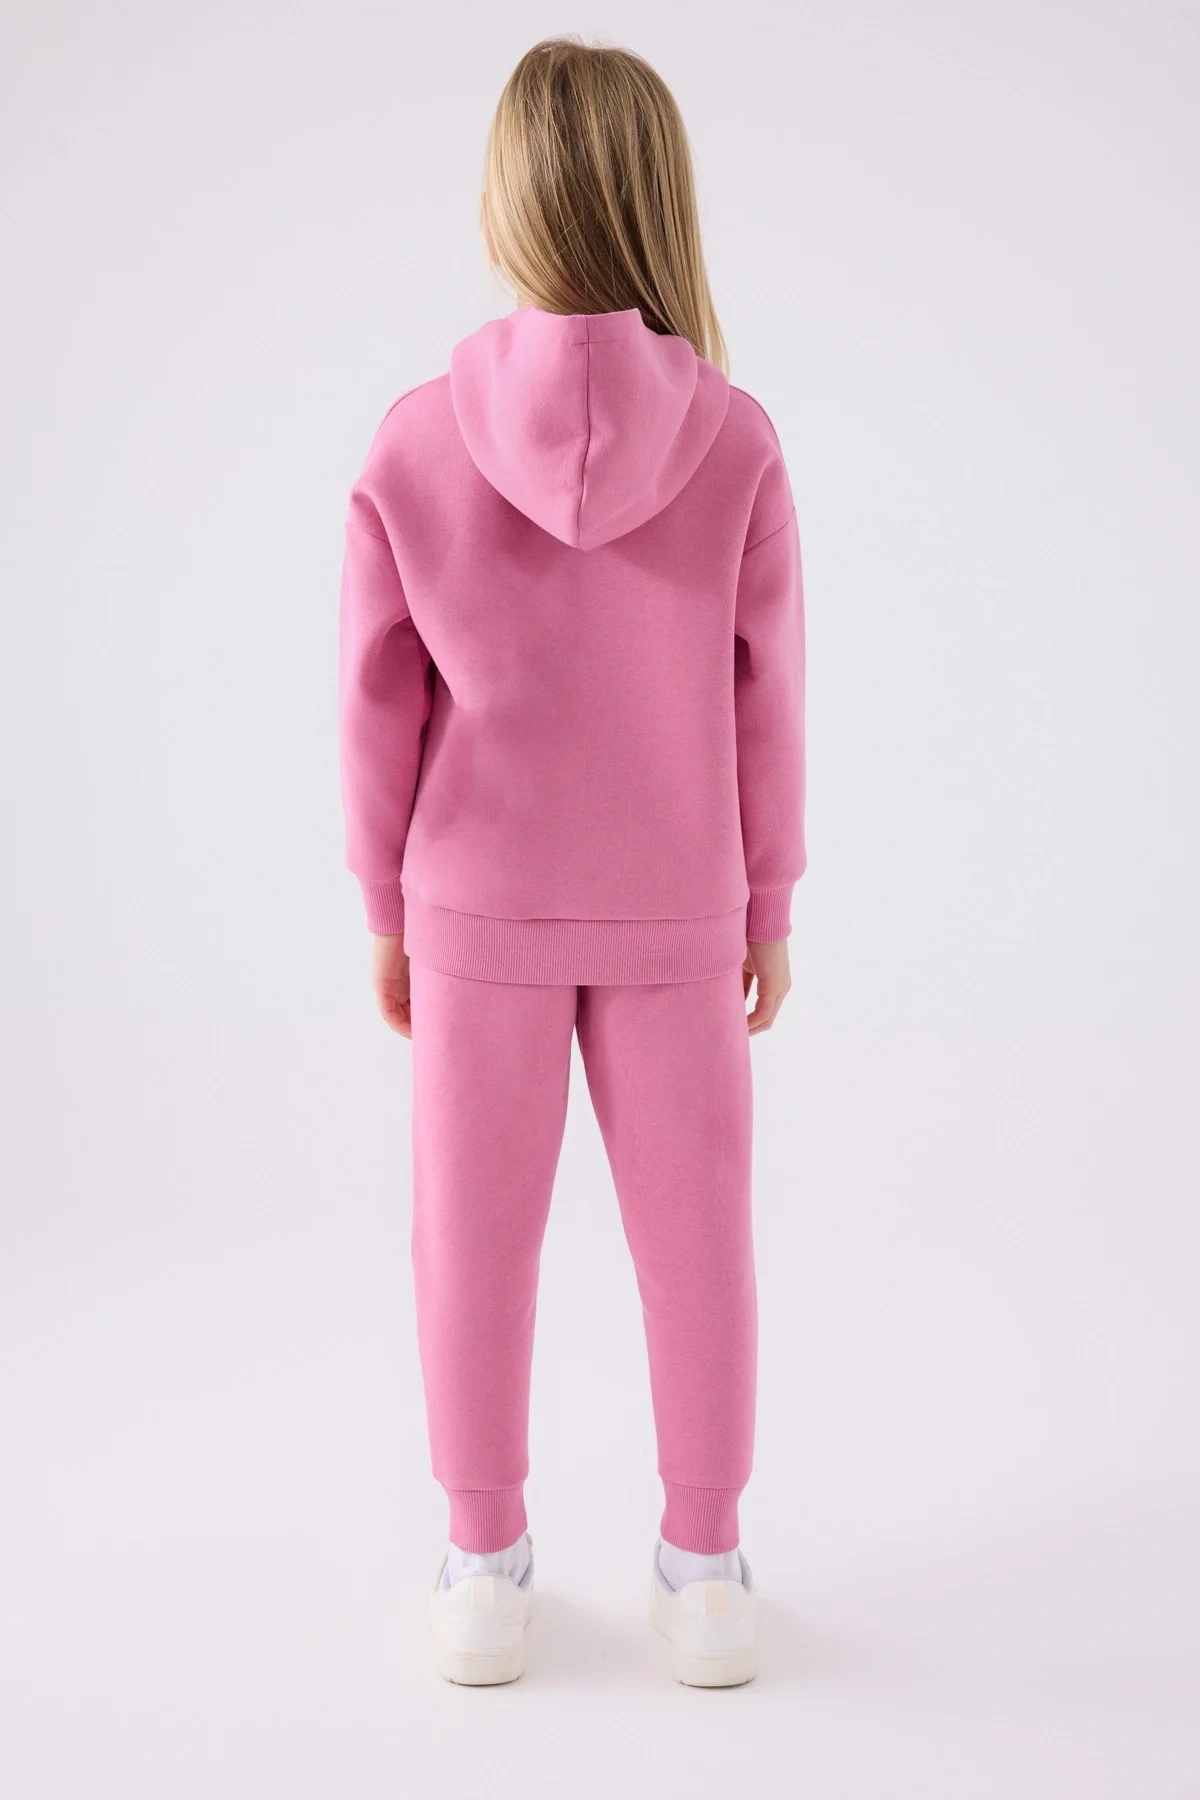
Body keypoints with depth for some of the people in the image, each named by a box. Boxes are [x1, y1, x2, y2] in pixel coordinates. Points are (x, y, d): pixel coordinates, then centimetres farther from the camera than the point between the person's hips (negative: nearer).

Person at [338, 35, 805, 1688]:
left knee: (478, 1234, 12)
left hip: (479, 904, 0)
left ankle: (487, 1571, 25)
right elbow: (766, 699, -7)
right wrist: (767, 908, 6)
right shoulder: (733, 440, -13)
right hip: (675, 911, 0)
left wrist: (388, 910, 7)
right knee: (694, 1232, 12)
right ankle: (705, 1573, 25)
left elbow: (381, 703, -6)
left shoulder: (417, 442, -13)